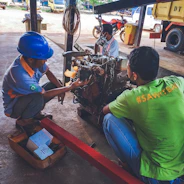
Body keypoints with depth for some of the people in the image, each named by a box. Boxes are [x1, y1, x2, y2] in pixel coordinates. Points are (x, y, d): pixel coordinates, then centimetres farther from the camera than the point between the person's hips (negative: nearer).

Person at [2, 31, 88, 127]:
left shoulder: (33, 60, -19)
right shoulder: (20, 75, -39)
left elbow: (48, 73, 0)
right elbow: (45, 94, -30)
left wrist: (60, 87, -17)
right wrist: (72, 86, -28)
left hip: (28, 96, 7)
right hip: (13, 107, -7)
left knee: (56, 85, -5)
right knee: (38, 98, -37)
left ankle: (36, 113, 9)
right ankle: (23, 121, -6)